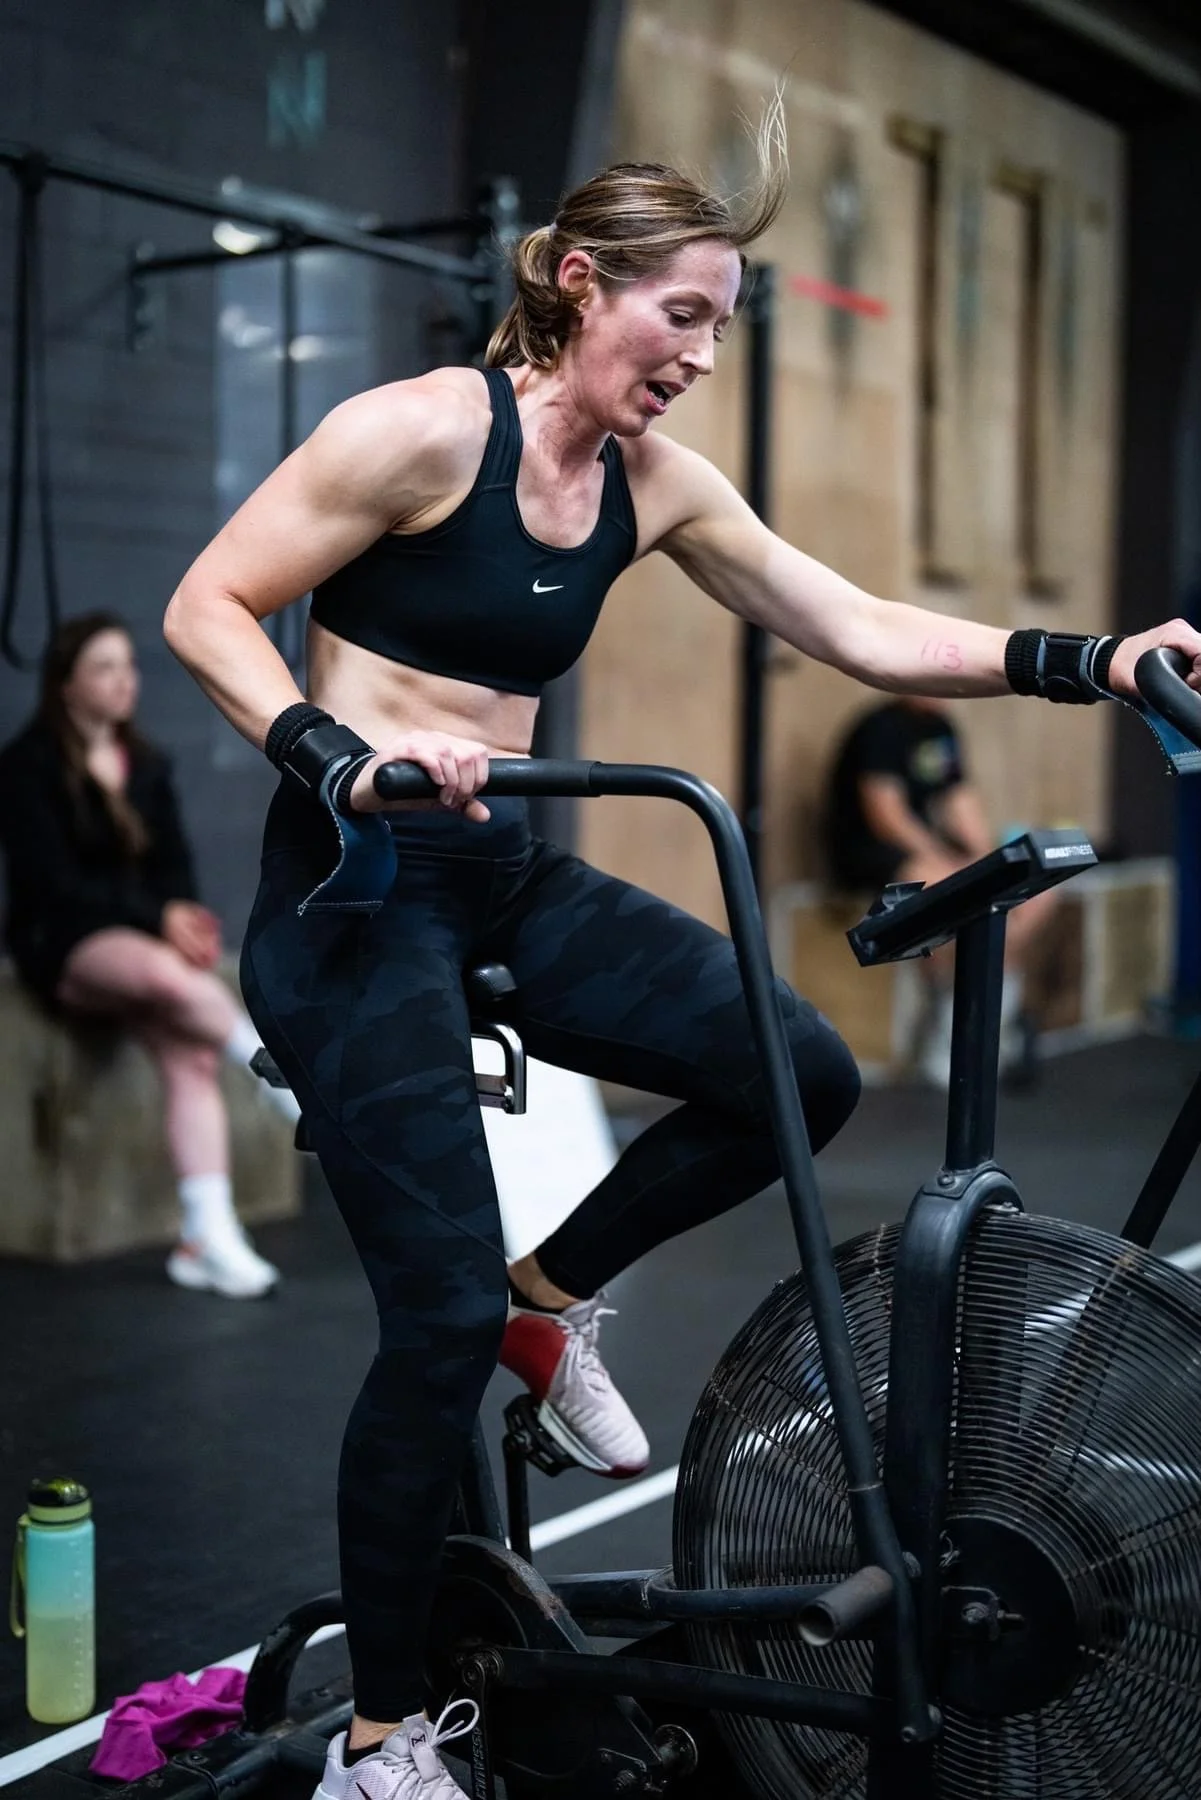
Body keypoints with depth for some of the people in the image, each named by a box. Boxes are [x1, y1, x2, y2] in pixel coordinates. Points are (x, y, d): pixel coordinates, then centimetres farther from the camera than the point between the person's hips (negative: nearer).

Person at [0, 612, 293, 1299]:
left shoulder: (148, 764, 13)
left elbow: (175, 866, 10)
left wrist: (182, 917, -13)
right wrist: (156, 918, -21)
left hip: (145, 938, 5)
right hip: (63, 944, -5)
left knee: (192, 1055, -23)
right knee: (164, 975, -38)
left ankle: (208, 1236, -27)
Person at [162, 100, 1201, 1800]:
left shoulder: (653, 481, 6)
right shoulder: (427, 427, -13)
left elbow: (858, 627, 4)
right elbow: (207, 607, -12)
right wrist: (343, 755, -27)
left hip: (510, 878, 7)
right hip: (357, 892, -7)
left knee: (805, 1074, -9)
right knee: (445, 1316, -9)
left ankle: (558, 1294, 16)